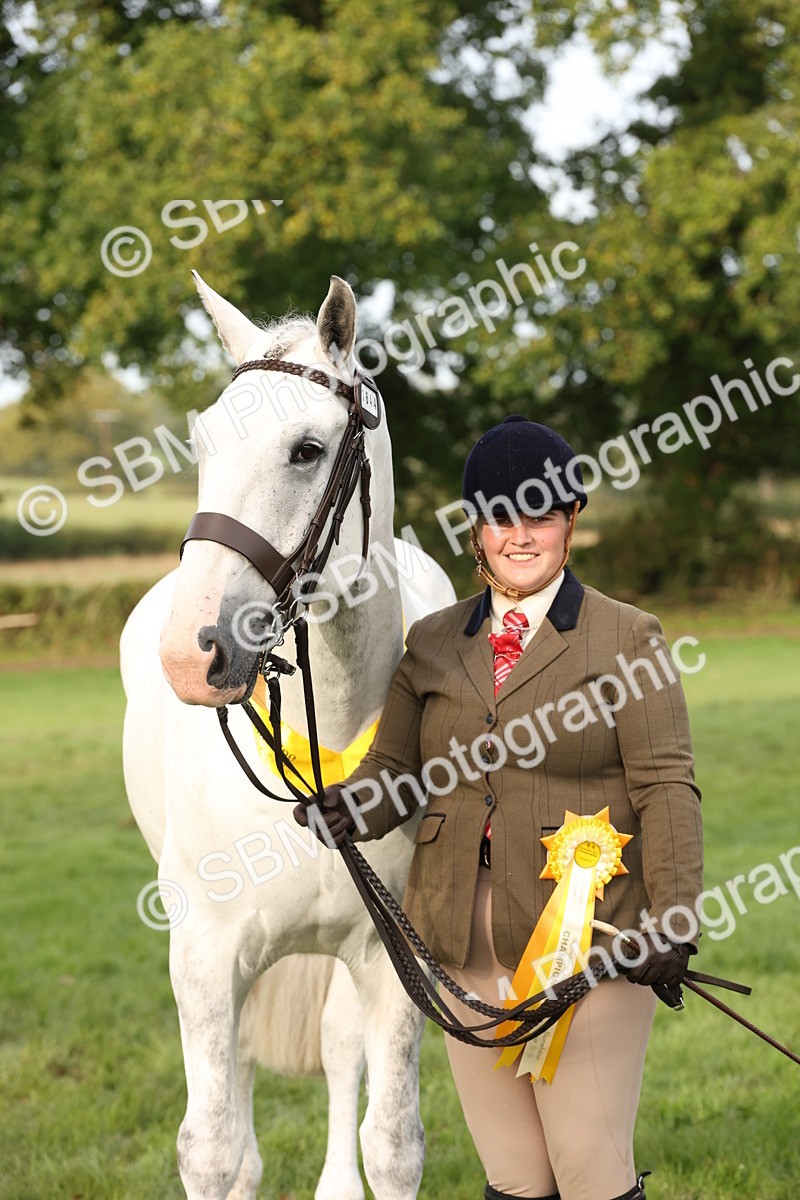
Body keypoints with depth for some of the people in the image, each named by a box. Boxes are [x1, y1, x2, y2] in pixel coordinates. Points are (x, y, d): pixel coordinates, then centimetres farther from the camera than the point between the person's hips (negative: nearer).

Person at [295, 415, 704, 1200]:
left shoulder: (627, 638, 1)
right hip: (464, 943, 4)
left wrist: (673, 919, -17)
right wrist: (348, 807, -12)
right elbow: (393, 771, 12)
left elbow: (666, 786, -5)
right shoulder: (432, 644, 12)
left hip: (584, 941, -4)